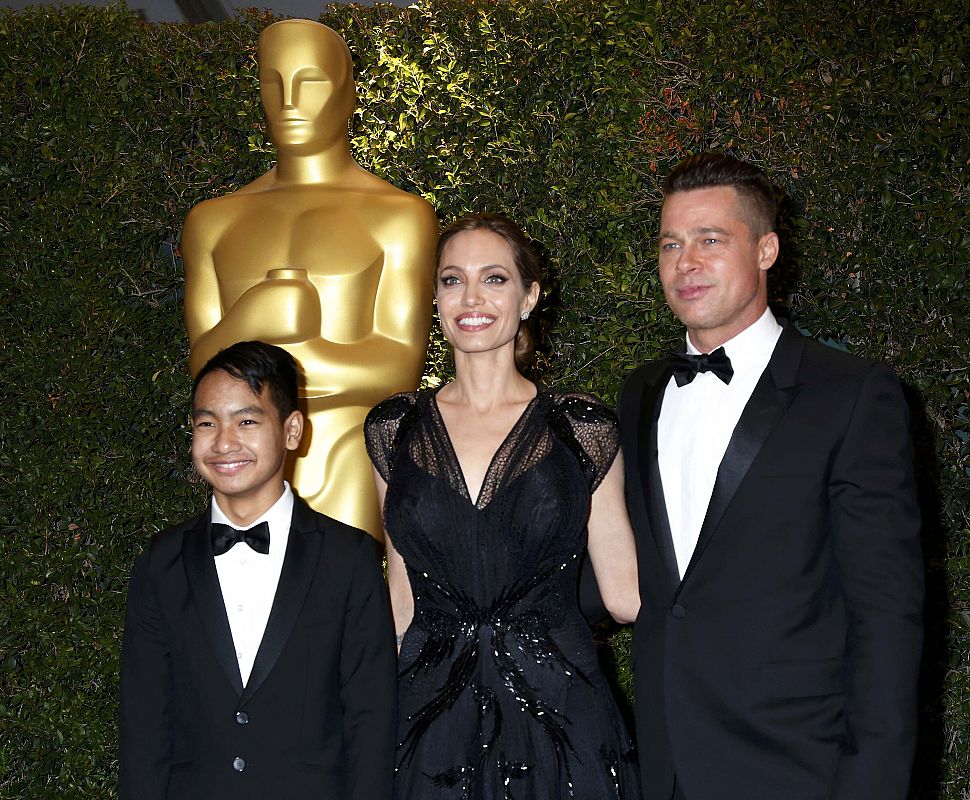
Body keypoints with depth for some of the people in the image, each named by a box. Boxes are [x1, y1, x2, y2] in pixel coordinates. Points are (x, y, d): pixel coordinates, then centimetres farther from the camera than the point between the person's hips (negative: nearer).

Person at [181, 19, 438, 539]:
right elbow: (205, 370, 3)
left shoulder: (399, 216, 0)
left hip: (350, 481, -3)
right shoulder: (215, 222, 12)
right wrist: (252, 318, -20)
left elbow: (399, 370, -9)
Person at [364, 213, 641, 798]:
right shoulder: (395, 430, 5)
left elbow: (625, 593, 1)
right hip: (433, 724, 2)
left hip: (557, 721, -1)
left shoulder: (582, 429, -1)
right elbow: (403, 592, 11)